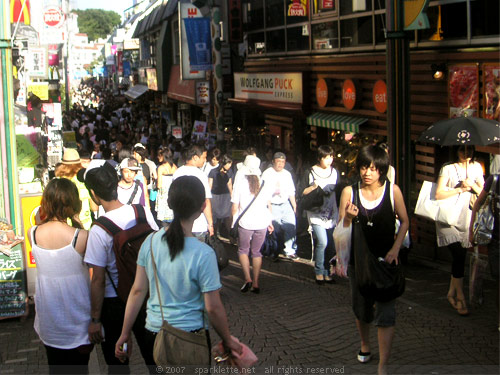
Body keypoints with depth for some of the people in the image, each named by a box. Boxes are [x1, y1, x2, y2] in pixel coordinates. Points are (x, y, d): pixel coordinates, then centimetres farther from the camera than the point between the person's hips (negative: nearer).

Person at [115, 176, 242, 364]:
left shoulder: (151, 241, -8)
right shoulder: (203, 254, -20)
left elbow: (138, 290, -2)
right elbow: (213, 307, -14)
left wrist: (125, 334, 7)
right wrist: (228, 341, 1)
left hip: (153, 333, 4)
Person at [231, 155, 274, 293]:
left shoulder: (240, 183, -9)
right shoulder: (264, 183, 1)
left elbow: (235, 207, -8)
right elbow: (269, 205, 8)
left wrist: (234, 222, 6)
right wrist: (270, 222, 19)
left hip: (245, 223, -3)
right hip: (262, 222, 3)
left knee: (243, 250, 15)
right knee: (256, 252, 14)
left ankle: (248, 278, -3)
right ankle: (256, 283, 12)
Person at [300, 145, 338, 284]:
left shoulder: (334, 171, 11)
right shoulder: (312, 172, -3)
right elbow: (304, 192, -3)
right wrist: (313, 187, -21)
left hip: (331, 213, 5)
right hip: (316, 212, -4)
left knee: (332, 245, 3)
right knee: (322, 242, -17)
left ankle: (327, 272, 18)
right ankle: (319, 271, 0)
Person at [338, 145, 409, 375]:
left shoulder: (392, 190, -8)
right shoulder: (349, 192, -6)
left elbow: (404, 221, 4)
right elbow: (341, 230, -3)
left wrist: (395, 248, -8)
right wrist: (349, 217, -24)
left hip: (385, 260, -2)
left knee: (385, 313, -8)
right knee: (361, 308, 18)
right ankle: (364, 345, 45)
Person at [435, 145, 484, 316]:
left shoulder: (476, 168, 8)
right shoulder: (448, 169, -5)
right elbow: (438, 194, -12)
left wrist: (472, 185, -13)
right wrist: (460, 189, -14)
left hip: (467, 217, 4)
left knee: (460, 256, 7)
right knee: (458, 255, -13)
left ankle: (452, 293, 24)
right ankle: (460, 297, -3)